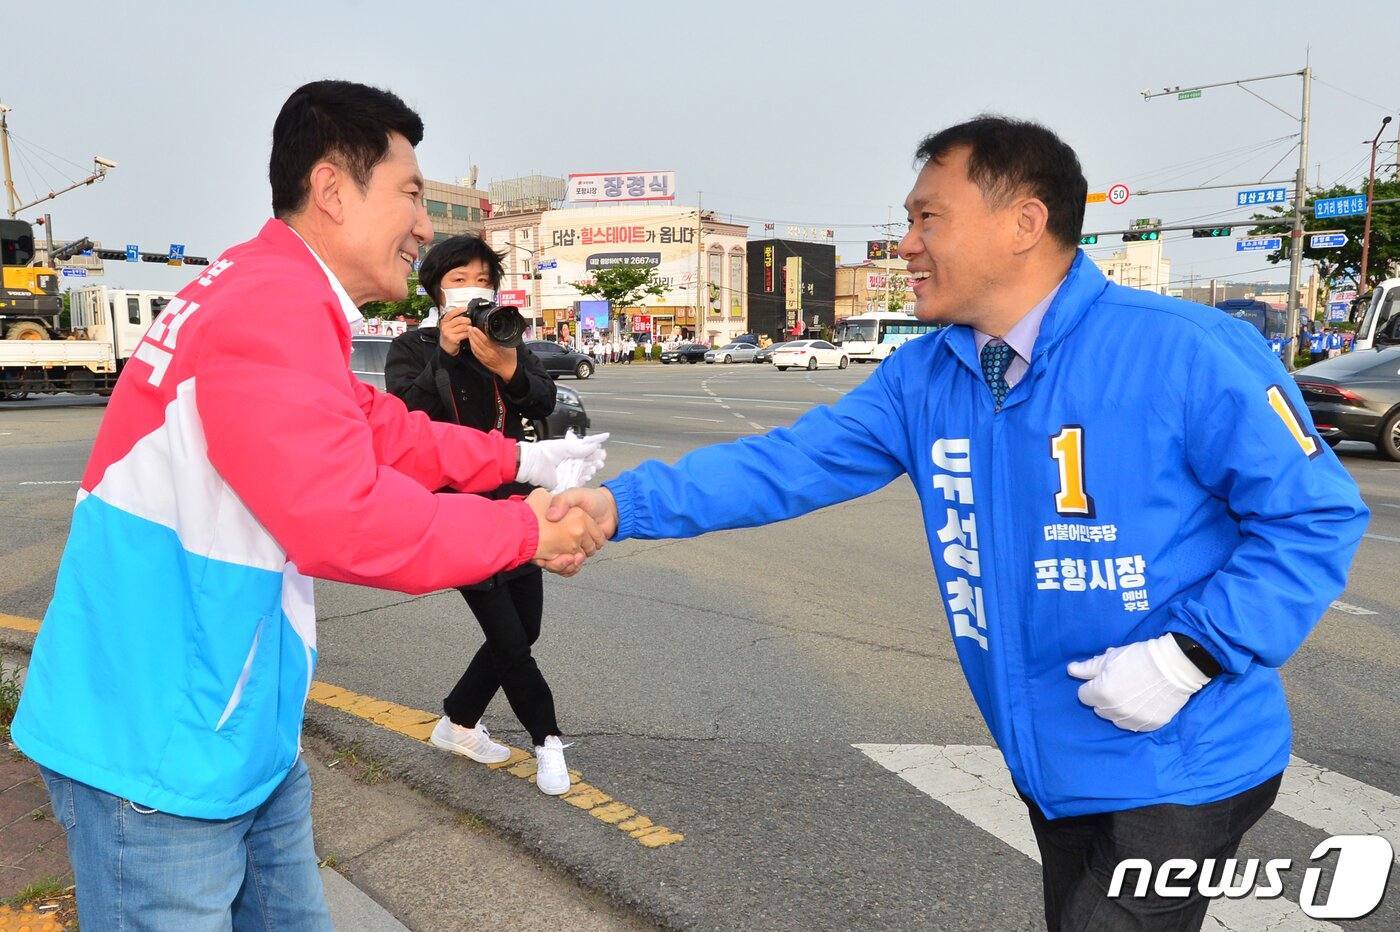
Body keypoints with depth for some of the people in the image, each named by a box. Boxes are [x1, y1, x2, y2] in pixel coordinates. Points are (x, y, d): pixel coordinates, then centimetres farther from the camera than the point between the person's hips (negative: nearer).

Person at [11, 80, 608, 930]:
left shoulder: (281, 301, 11)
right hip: (160, 750, -10)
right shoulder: (272, 310, -24)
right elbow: (346, 520, -31)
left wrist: (519, 460, 10)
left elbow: (385, 434, 16)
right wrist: (528, 532, -19)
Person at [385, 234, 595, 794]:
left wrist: (508, 369, -30)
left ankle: (456, 724, 32)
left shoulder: (508, 343, 8)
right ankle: (548, 742, 17)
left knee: (523, 632, 12)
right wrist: (445, 355, -26)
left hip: (514, 508, 6)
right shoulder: (414, 350, -3)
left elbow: (545, 403, -9)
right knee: (510, 641, -5)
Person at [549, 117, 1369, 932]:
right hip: (1051, 764, 6)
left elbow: (1316, 517, -14)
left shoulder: (1187, 352, -20)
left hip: (1178, 768, -6)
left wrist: (1189, 654, -23)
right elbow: (787, 464, -7)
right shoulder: (921, 377, -3)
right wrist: (627, 504, -17)